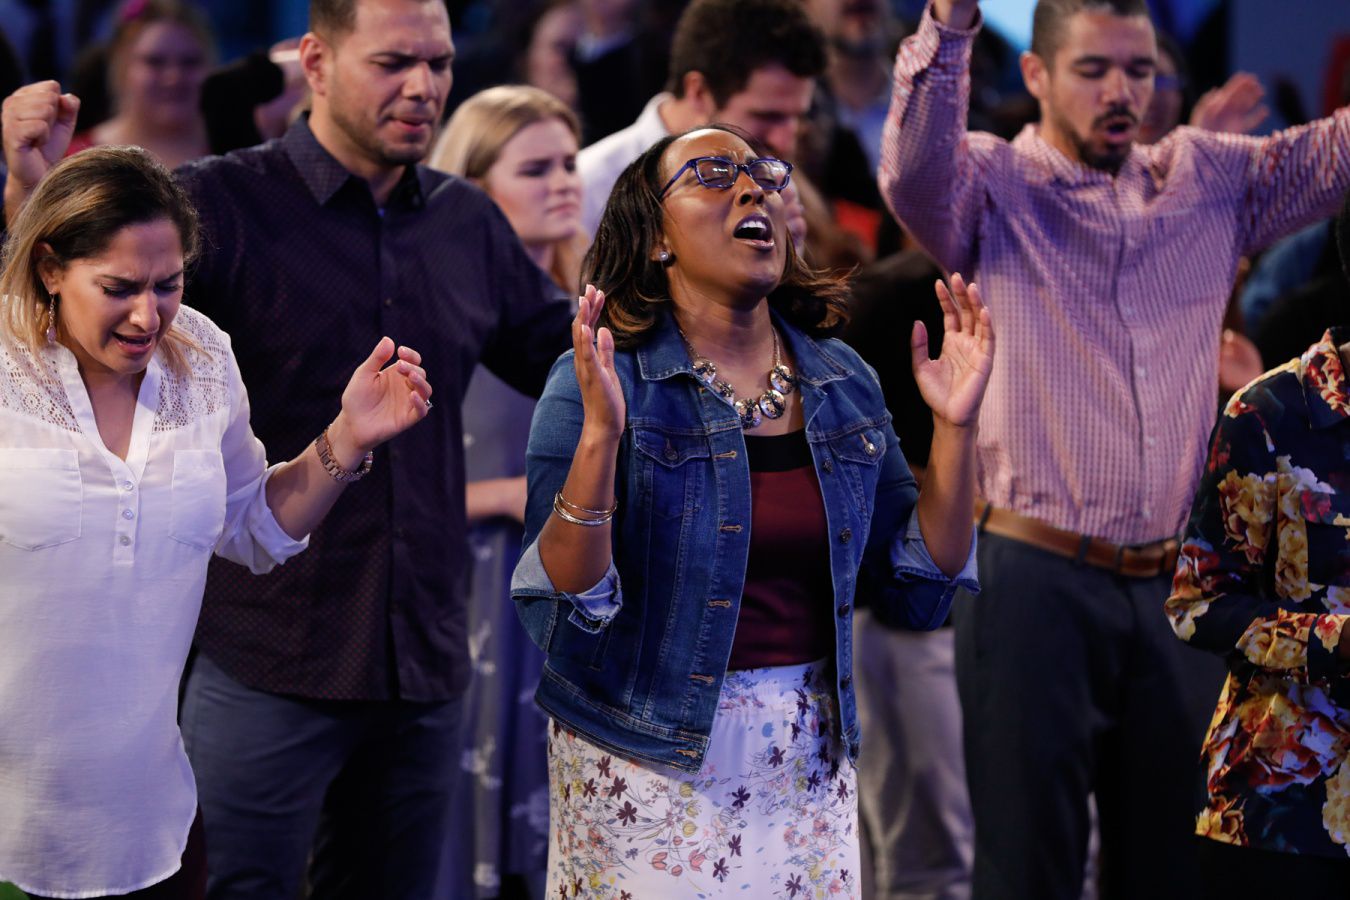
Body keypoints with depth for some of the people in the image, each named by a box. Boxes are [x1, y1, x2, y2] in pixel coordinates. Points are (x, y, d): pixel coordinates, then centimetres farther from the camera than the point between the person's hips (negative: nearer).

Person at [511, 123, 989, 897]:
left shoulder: (843, 382, 5)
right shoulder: (601, 382, -9)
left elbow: (919, 592, 6)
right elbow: (560, 615, -16)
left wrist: (955, 428, -3)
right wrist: (600, 437, -26)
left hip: (811, 763, 4)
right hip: (648, 767, -4)